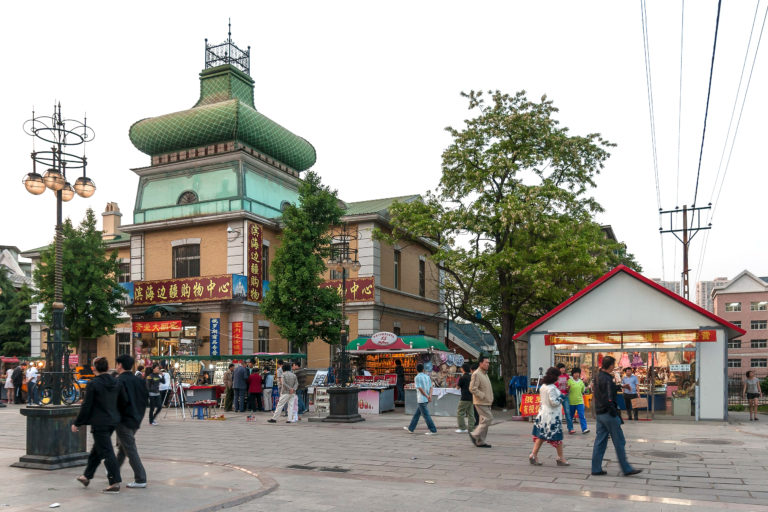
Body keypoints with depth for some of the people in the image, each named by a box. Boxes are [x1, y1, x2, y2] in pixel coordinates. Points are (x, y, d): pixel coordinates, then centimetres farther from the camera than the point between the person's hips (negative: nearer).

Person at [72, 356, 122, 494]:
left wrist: (77, 423, -2)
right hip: (113, 421, 8)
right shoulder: (116, 382, 6)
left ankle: (115, 483, -7)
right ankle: (87, 476, 36)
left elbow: (86, 406, -13)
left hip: (99, 423, -8)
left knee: (106, 452, -6)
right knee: (97, 450, 22)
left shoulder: (93, 384, -14)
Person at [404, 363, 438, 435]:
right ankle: (411, 429, 23)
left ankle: (433, 431, -5)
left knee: (426, 415, -4)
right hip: (426, 399, 8)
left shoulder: (417, 377, -11)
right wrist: (430, 396, -10)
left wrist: (427, 396, -13)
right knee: (417, 414, 16)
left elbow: (420, 389, -18)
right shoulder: (427, 377, 10)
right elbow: (430, 388, 2)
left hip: (421, 399, -8)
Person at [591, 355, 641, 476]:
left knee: (600, 441, 10)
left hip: (600, 414, 9)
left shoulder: (599, 377, 11)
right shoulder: (607, 379, -18)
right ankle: (626, 469, 10)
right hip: (608, 414, -9)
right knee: (619, 442, 1)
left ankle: (596, 469, 12)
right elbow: (609, 400, -22)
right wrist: (615, 413, -15)